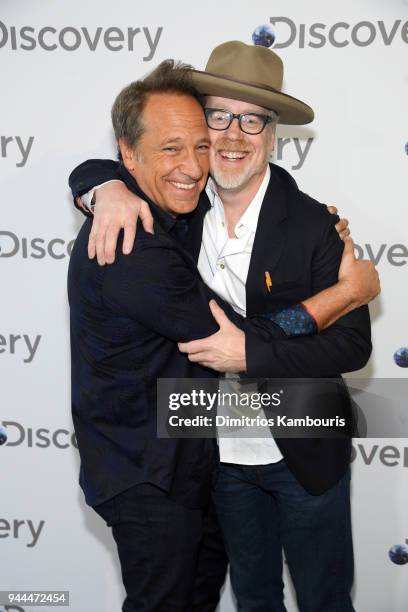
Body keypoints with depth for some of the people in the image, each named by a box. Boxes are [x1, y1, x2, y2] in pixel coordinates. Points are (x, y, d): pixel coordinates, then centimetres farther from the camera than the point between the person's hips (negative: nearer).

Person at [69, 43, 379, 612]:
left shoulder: (315, 225, -17)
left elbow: (352, 344, -18)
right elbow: (89, 172, 5)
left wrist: (249, 353, -27)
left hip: (306, 457, -3)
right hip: (222, 457, 4)